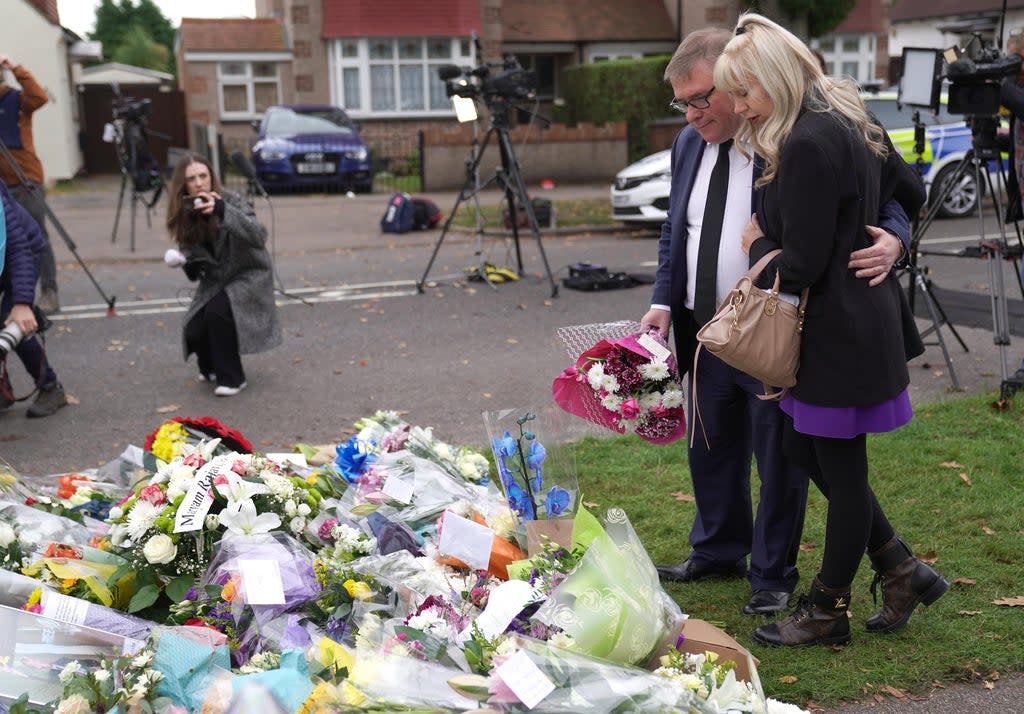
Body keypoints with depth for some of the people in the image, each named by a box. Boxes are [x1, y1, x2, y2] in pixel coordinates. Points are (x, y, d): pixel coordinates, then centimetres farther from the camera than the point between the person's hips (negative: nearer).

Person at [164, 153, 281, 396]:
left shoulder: (232, 200, -19)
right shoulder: (185, 212, -5)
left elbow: (259, 236, -34)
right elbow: (190, 250, 7)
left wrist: (223, 211, -45)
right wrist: (182, 258, -17)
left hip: (250, 275, -5)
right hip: (216, 279, 5)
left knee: (217, 312, -31)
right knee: (194, 329, -14)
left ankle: (232, 378, -12)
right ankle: (211, 367, 21)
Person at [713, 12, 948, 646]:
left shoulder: (808, 146, -21)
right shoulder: (850, 122, 10)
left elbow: (798, 266, -21)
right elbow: (911, 196, 22)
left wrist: (758, 244, -3)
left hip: (838, 332, -10)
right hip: (863, 320, 10)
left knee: (840, 470, 4)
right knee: (804, 447, 18)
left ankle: (827, 614, 20)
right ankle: (902, 570, 26)